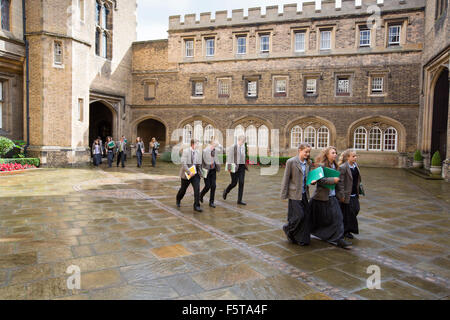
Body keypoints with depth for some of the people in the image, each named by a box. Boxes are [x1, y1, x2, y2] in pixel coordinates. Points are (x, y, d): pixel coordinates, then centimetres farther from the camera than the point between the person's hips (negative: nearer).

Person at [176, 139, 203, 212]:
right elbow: (183, 164, -19)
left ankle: (196, 206, -4)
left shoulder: (197, 152, 4)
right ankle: (178, 200, 42)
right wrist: (189, 172, -24)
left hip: (195, 174, 4)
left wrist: (199, 172, 3)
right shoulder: (186, 151, -12)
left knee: (197, 189, -10)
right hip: (186, 174, -4)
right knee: (183, 190, 13)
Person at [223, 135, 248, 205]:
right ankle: (226, 191, 29)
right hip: (235, 167, -6)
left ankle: (239, 200, 4)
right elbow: (229, 157, -9)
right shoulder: (233, 147, -8)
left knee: (241, 183, 0)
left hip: (242, 167, 6)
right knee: (234, 183, -2)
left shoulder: (243, 147, 11)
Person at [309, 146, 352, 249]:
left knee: (337, 217, 2)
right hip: (322, 197, -7)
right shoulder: (321, 165, -14)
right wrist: (333, 180, -23)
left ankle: (339, 240, 12)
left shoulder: (334, 165, 9)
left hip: (332, 197, 7)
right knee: (318, 219, 7)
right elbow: (320, 180, -24)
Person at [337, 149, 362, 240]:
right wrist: (342, 195, -19)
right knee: (347, 212, 2)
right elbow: (340, 182, -18)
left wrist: (358, 192, 17)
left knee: (356, 209, 9)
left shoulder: (355, 165, 8)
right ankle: (346, 231, 17)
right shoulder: (343, 167, -17)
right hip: (347, 195, -8)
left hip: (355, 194, 8)